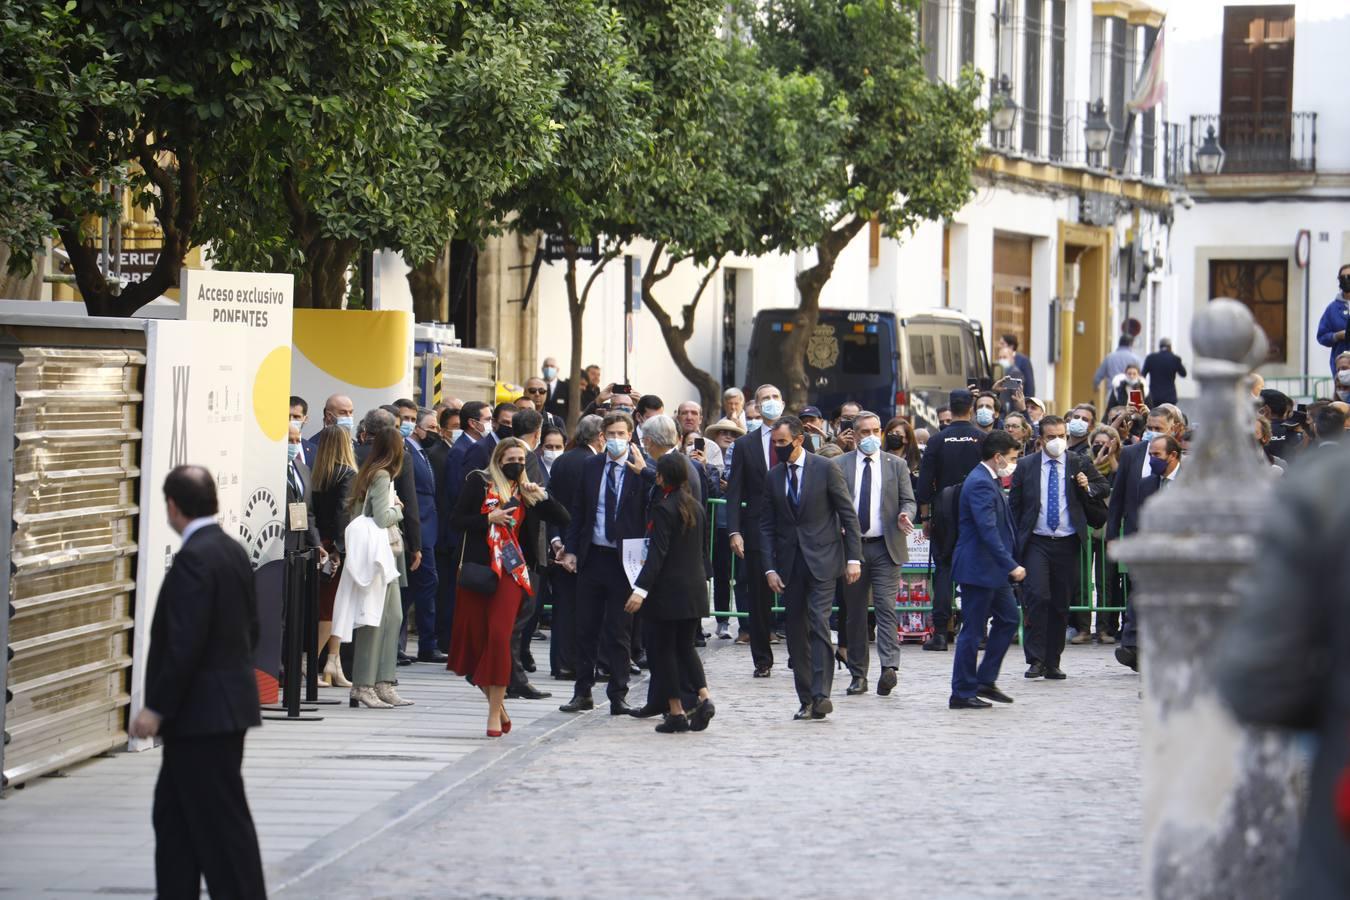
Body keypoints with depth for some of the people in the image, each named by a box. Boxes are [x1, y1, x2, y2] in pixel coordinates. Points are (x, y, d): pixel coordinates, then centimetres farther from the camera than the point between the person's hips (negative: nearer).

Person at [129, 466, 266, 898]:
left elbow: (184, 643, -23)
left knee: (221, 822, -4)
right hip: (226, 706, 10)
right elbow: (251, 629, 16)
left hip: (202, 712, -10)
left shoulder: (193, 559, -19)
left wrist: (156, 709, -18)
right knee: (175, 815, 16)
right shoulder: (233, 551, 10)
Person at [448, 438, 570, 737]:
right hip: (478, 567, 0)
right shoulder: (479, 482, 5)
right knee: (473, 636, 2)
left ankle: (495, 712, -8)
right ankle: (496, 703, 20)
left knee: (499, 636, -11)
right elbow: (457, 520, 0)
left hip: (511, 572, 0)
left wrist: (541, 496, -4)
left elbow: (562, 519, 9)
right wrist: (490, 519, -12)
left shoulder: (525, 492, 11)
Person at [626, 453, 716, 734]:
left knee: (662, 648, 2)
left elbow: (657, 553, -20)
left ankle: (676, 713, 1)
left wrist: (641, 589, -23)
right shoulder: (696, 507, 9)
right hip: (695, 590, 7)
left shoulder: (664, 508, -14)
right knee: (685, 646, 17)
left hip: (668, 591, -7)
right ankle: (704, 698, -1)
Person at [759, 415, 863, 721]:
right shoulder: (773, 478, 9)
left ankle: (821, 694, -19)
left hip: (821, 560, -4)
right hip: (789, 563, 5)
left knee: (819, 623, -16)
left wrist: (853, 558, -6)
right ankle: (806, 700, 8)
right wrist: (769, 568, 1)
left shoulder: (826, 469, -3)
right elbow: (766, 526, 10)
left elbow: (848, 515, -1)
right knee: (796, 632, 3)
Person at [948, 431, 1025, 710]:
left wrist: (1008, 564, 22)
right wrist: (1010, 565, -28)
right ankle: (962, 693, 3)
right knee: (972, 631, -4)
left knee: (1008, 618, 14)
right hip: (978, 568, -11)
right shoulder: (980, 483, -19)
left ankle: (985, 681, 19)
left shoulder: (988, 481, 15)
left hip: (991, 569, 11)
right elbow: (988, 530, -27)